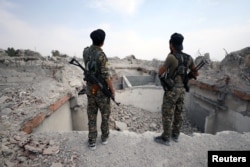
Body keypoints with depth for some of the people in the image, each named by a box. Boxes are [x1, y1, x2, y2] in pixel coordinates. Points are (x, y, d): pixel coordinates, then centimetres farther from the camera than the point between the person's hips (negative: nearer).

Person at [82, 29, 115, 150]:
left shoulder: (85, 51, 0)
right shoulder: (101, 56, -21)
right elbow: (106, 76, -22)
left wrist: (95, 43, 16)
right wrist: (112, 89, -8)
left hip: (90, 89, 5)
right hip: (102, 90, -5)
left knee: (92, 116, 14)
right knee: (105, 114, 16)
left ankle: (92, 142, 23)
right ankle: (104, 137, 33)